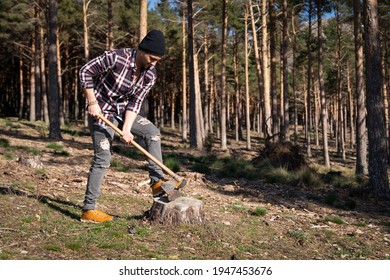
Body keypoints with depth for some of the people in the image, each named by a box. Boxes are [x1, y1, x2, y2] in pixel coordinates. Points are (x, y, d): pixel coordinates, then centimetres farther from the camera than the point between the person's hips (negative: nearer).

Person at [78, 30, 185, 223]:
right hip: (101, 111, -6)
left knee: (152, 132, -5)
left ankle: (157, 181, 0)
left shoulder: (150, 75, -7)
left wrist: (126, 130, -19)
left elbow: (135, 103, -7)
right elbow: (85, 72, -16)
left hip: (122, 112, 6)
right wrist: (92, 102, -19)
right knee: (103, 158, -11)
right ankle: (88, 210, -6)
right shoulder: (115, 58, -24)